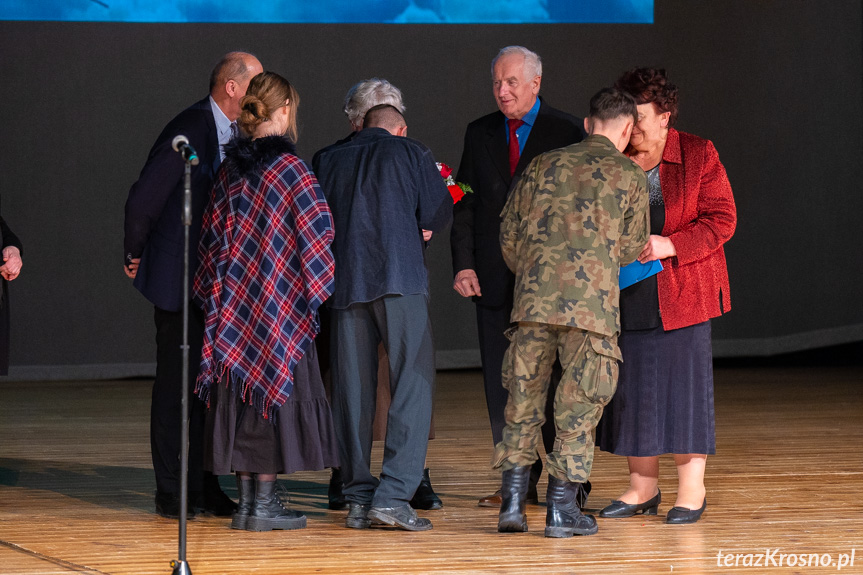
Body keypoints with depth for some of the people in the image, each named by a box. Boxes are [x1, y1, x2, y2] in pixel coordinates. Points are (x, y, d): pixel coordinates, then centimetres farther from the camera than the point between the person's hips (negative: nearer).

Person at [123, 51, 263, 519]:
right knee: (177, 383, -2)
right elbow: (143, 198, -17)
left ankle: (205, 488, 16)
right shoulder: (189, 129, -17)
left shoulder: (235, 134, 9)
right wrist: (135, 256, -7)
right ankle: (171, 494, 3)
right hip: (179, 278, -8)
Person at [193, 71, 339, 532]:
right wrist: (321, 283, 3)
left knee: (241, 393, 8)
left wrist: (217, 292, 16)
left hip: (235, 301, 6)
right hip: (278, 301, -6)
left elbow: (214, 233, 10)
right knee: (275, 390, 0)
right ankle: (263, 502, -1)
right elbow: (317, 230, -12)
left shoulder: (230, 169, 6)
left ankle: (246, 500, 10)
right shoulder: (289, 166, -12)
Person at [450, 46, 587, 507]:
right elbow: (465, 204, 11)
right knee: (502, 383, 4)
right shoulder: (479, 134, 11)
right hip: (495, 276, 4)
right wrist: (463, 264, 0)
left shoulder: (567, 133, -1)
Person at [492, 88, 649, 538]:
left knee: (523, 399, 11)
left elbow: (509, 235, 14)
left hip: (533, 297, 3)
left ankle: (512, 501, 8)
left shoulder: (543, 165, 14)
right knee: (578, 405, 4)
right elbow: (631, 248, 8)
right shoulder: (629, 175, 5)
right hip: (591, 299, -3)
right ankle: (561, 508, 3)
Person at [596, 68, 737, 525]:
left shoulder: (698, 157, -3)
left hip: (682, 291, -4)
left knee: (685, 380, -4)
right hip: (626, 294, 4)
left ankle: (692, 489, 4)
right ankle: (642, 487, 13)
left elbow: (721, 220, -7)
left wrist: (669, 245, -19)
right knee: (631, 383, 4)